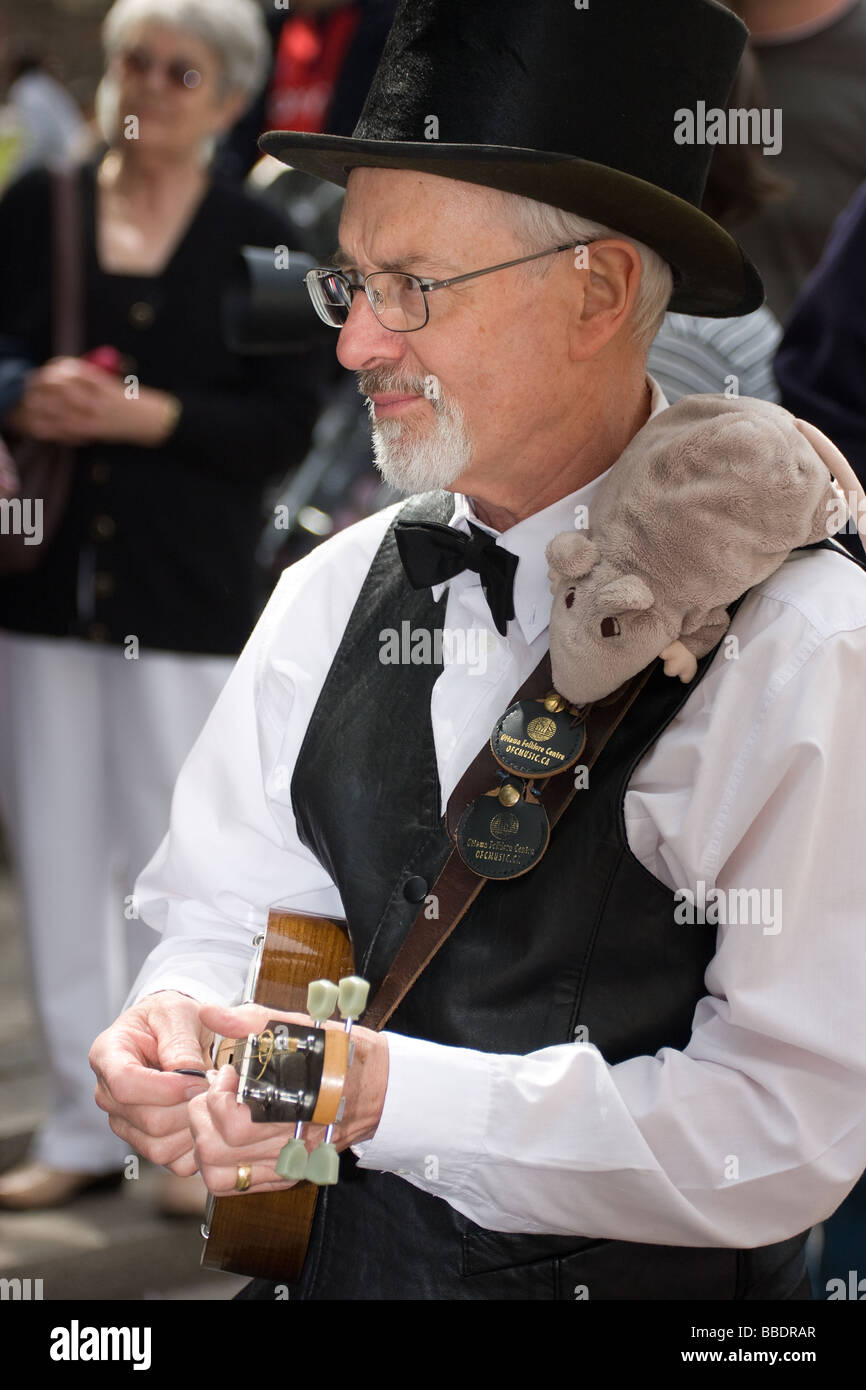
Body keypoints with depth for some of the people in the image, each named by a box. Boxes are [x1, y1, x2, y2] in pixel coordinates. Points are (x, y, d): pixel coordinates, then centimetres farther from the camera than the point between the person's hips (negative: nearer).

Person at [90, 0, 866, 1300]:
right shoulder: (329, 595, 7)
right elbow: (226, 911, 12)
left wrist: (388, 1096, -20)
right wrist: (177, 1022, -10)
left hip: (635, 1285, -5)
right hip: (318, 1266, 5)